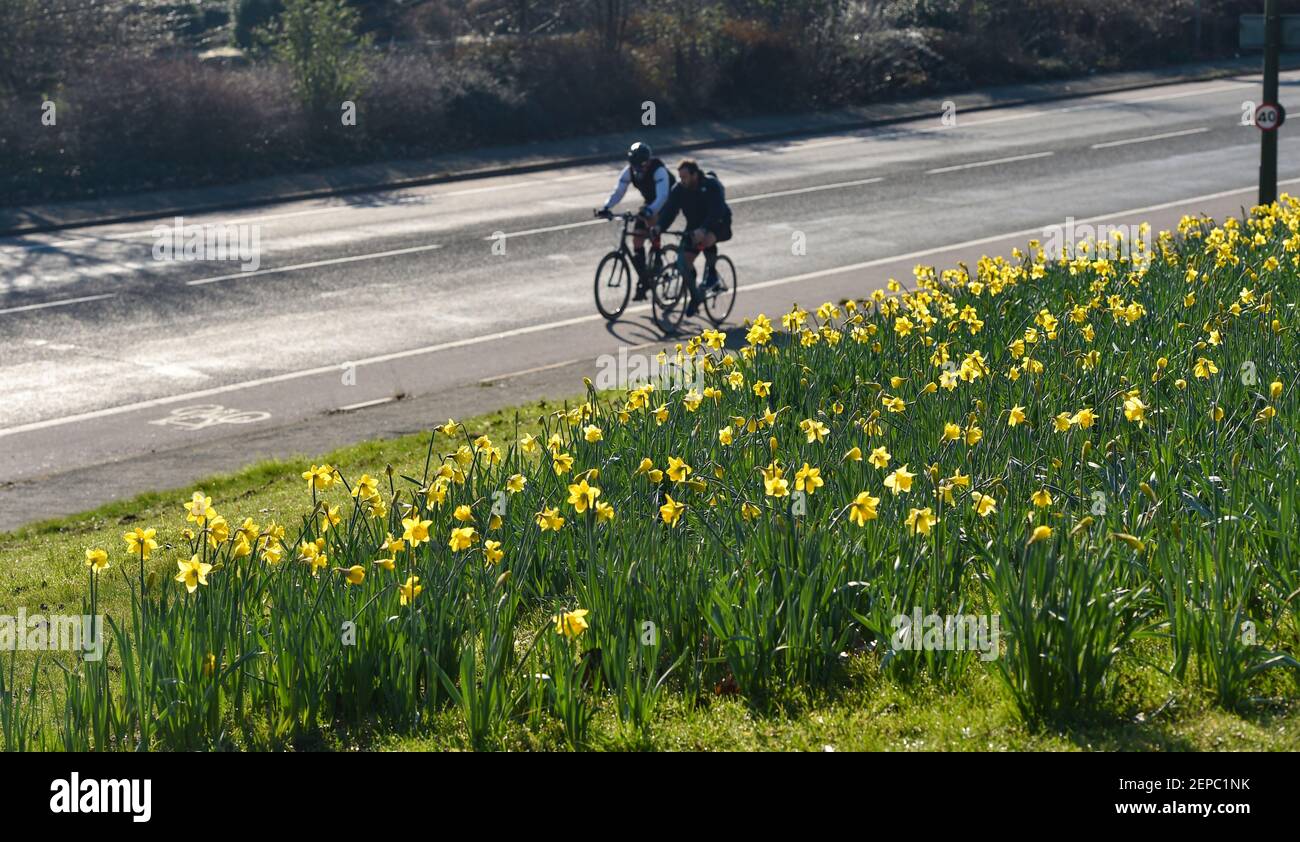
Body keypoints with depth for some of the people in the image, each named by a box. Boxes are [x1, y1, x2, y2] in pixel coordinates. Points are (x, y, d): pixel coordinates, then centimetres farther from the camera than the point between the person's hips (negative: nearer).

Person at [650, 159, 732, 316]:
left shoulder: (711, 185, -25)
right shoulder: (679, 189, -10)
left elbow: (716, 212, -36)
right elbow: (669, 209, -18)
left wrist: (703, 230, -52)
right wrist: (659, 226, -38)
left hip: (719, 225, -5)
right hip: (694, 227, 5)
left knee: (707, 240, -38)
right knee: (685, 260, -9)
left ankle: (712, 273, -12)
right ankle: (695, 296, 11)